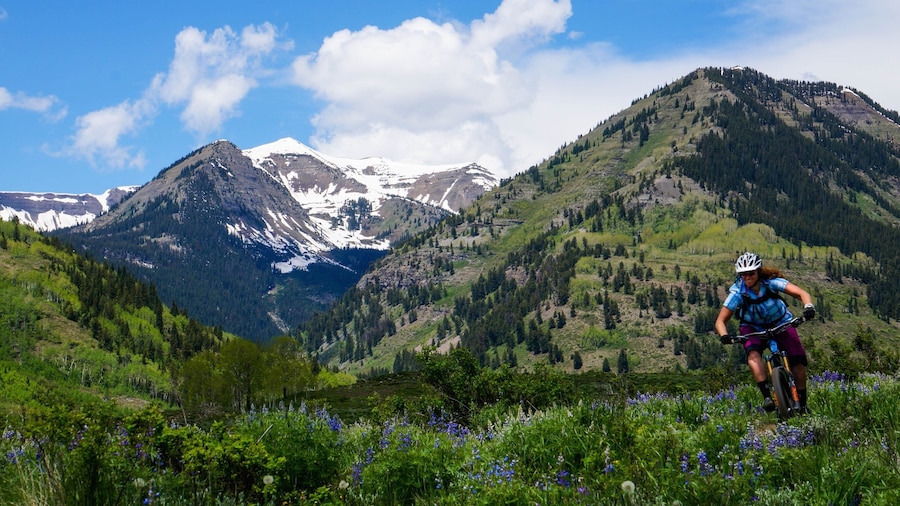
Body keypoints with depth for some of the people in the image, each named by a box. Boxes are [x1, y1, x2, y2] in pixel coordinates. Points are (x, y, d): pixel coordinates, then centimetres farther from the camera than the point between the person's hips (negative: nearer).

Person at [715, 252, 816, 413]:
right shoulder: (737, 292, -23)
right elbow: (721, 320, -23)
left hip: (781, 323, 0)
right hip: (754, 328, 0)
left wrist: (808, 307, -54)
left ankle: (803, 404, -2)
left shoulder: (771, 282, -25)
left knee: (798, 360, -17)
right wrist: (724, 335, -44)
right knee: (753, 354, -32)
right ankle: (767, 396, -35)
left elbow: (802, 293, -33)